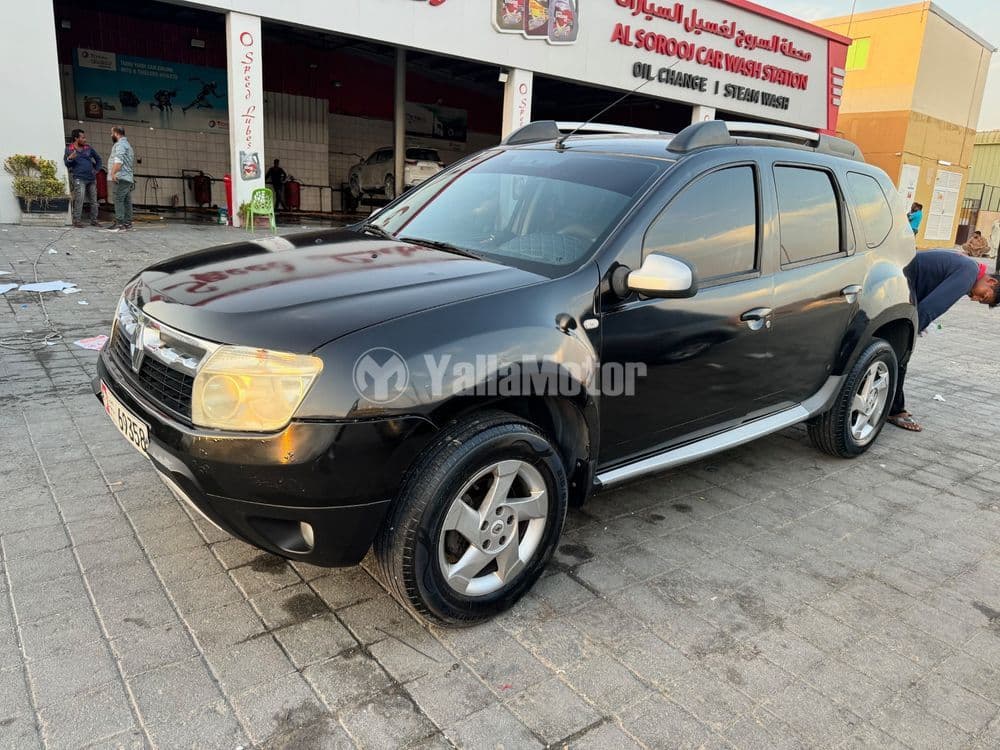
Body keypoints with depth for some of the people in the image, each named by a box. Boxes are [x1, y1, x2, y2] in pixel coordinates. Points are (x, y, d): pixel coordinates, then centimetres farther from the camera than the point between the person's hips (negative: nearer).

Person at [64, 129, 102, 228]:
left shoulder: (88, 148, 13)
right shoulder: (69, 149, 3)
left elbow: (98, 158, 25)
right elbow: (67, 164, -2)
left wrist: (97, 169, 15)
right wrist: (70, 158, -22)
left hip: (91, 178, 5)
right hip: (79, 178, -5)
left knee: (94, 200, 8)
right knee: (79, 199, -16)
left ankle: (94, 221, 18)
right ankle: (77, 221, -14)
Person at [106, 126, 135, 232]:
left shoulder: (120, 144, -6)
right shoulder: (127, 144, 27)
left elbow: (118, 160, -22)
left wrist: (113, 173, -30)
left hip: (121, 178, -10)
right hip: (128, 178, 10)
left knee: (118, 200, -13)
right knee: (127, 201, 7)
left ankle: (120, 224, -18)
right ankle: (127, 224, 6)